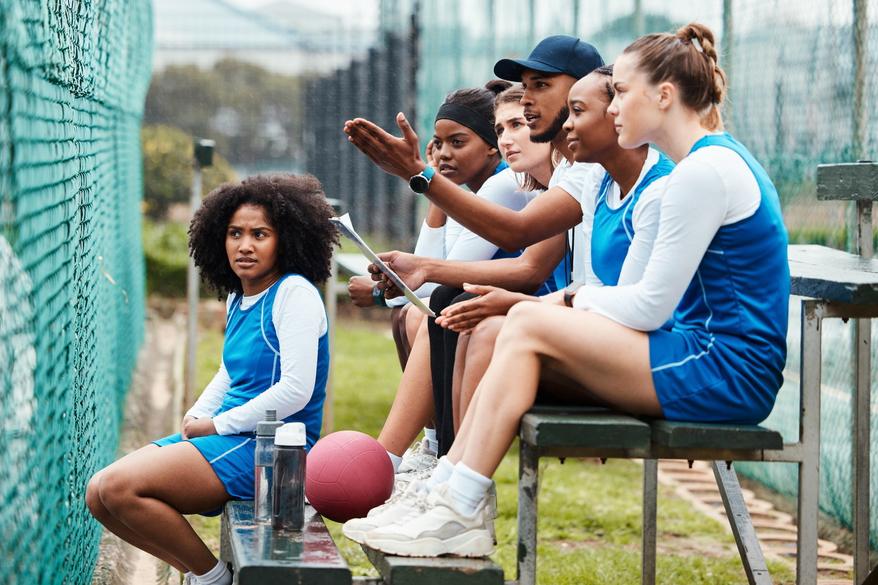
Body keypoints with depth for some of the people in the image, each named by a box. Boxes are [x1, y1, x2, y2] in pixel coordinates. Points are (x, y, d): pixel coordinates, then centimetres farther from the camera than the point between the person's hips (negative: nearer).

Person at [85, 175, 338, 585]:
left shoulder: (295, 293, -12)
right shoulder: (238, 298, 14)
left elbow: (296, 390, -20)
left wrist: (217, 425, -12)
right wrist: (196, 416, 9)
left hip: (271, 448, -9)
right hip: (231, 439, 9)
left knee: (120, 486, -21)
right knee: (99, 496, 0)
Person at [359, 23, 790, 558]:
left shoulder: (705, 171, -15)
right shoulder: (718, 159, 18)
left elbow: (651, 307, -16)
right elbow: (665, 300, 19)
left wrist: (576, 299, 2)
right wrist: (578, 302, 7)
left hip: (726, 373, -10)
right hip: (722, 364, 10)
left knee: (530, 325, -13)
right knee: (523, 324, 3)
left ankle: (461, 514, -11)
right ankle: (444, 491, -2)